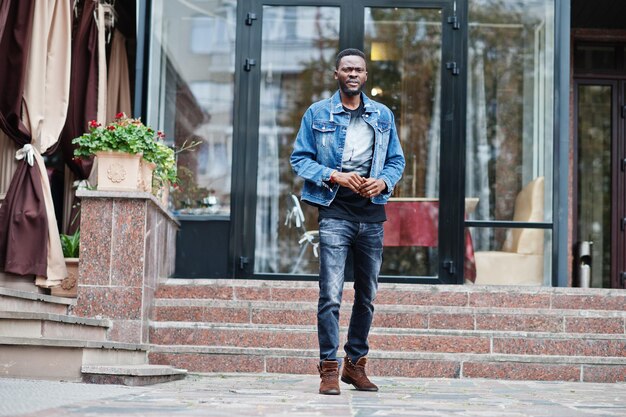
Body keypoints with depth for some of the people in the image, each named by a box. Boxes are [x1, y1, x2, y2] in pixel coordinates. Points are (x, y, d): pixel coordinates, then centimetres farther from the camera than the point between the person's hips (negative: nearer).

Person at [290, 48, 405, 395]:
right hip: (335, 212, -4)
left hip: (372, 213, 4)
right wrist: (335, 176, -12)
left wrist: (383, 182, -6)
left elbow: (396, 160, 15)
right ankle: (329, 368, -6)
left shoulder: (384, 116, 13)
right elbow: (299, 158, 2)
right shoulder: (317, 114, 5)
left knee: (367, 296, 10)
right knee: (331, 294, -11)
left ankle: (355, 363, 22)